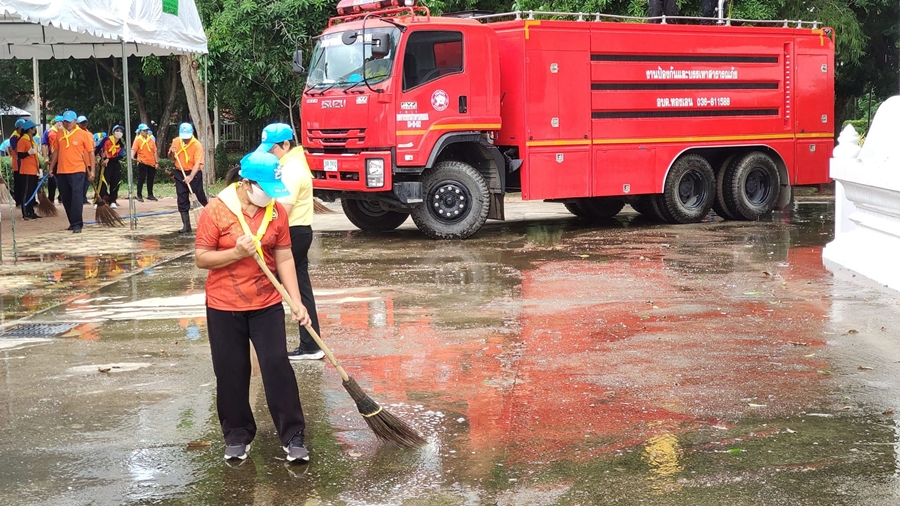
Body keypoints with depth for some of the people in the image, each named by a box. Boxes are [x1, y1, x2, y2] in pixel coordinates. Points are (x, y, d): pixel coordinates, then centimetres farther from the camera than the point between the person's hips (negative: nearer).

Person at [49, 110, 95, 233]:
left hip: (77, 170, -5)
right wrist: (51, 168, 16)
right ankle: (73, 222, 23)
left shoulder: (83, 134, -2)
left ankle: (77, 224, -10)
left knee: (76, 197, -11)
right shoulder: (59, 135, 10)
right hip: (61, 171, 5)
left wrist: (92, 170, -5)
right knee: (66, 198, 11)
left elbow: (90, 152, 0)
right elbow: (56, 151, 18)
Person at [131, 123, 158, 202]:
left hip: (151, 163, 5)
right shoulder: (138, 139, -3)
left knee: (151, 179, 11)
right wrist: (132, 158, -31)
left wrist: (156, 162, 10)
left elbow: (154, 151, 13)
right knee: (141, 179, -1)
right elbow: (133, 150, -14)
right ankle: (139, 196, 5)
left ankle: (150, 195, 21)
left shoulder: (151, 140, 11)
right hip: (142, 163, -5)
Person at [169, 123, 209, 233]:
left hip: (194, 174, -4)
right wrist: (172, 153, -9)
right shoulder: (176, 141, 2)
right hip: (180, 174, 5)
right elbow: (172, 158, 16)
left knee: (200, 196, 2)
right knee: (182, 201, 2)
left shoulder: (197, 145, -16)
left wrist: (190, 177, -36)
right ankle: (186, 226, 7)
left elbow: (198, 163, -24)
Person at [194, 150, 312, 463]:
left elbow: (284, 259, 1)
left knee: (278, 367, -2)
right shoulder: (216, 211, -10)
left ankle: (293, 437, 7)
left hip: (267, 305, 2)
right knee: (231, 373, 7)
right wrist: (237, 253, -24)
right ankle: (237, 436, 23)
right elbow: (201, 258, -9)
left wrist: (297, 303, -4)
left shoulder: (277, 211, -1)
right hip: (224, 307, -1)